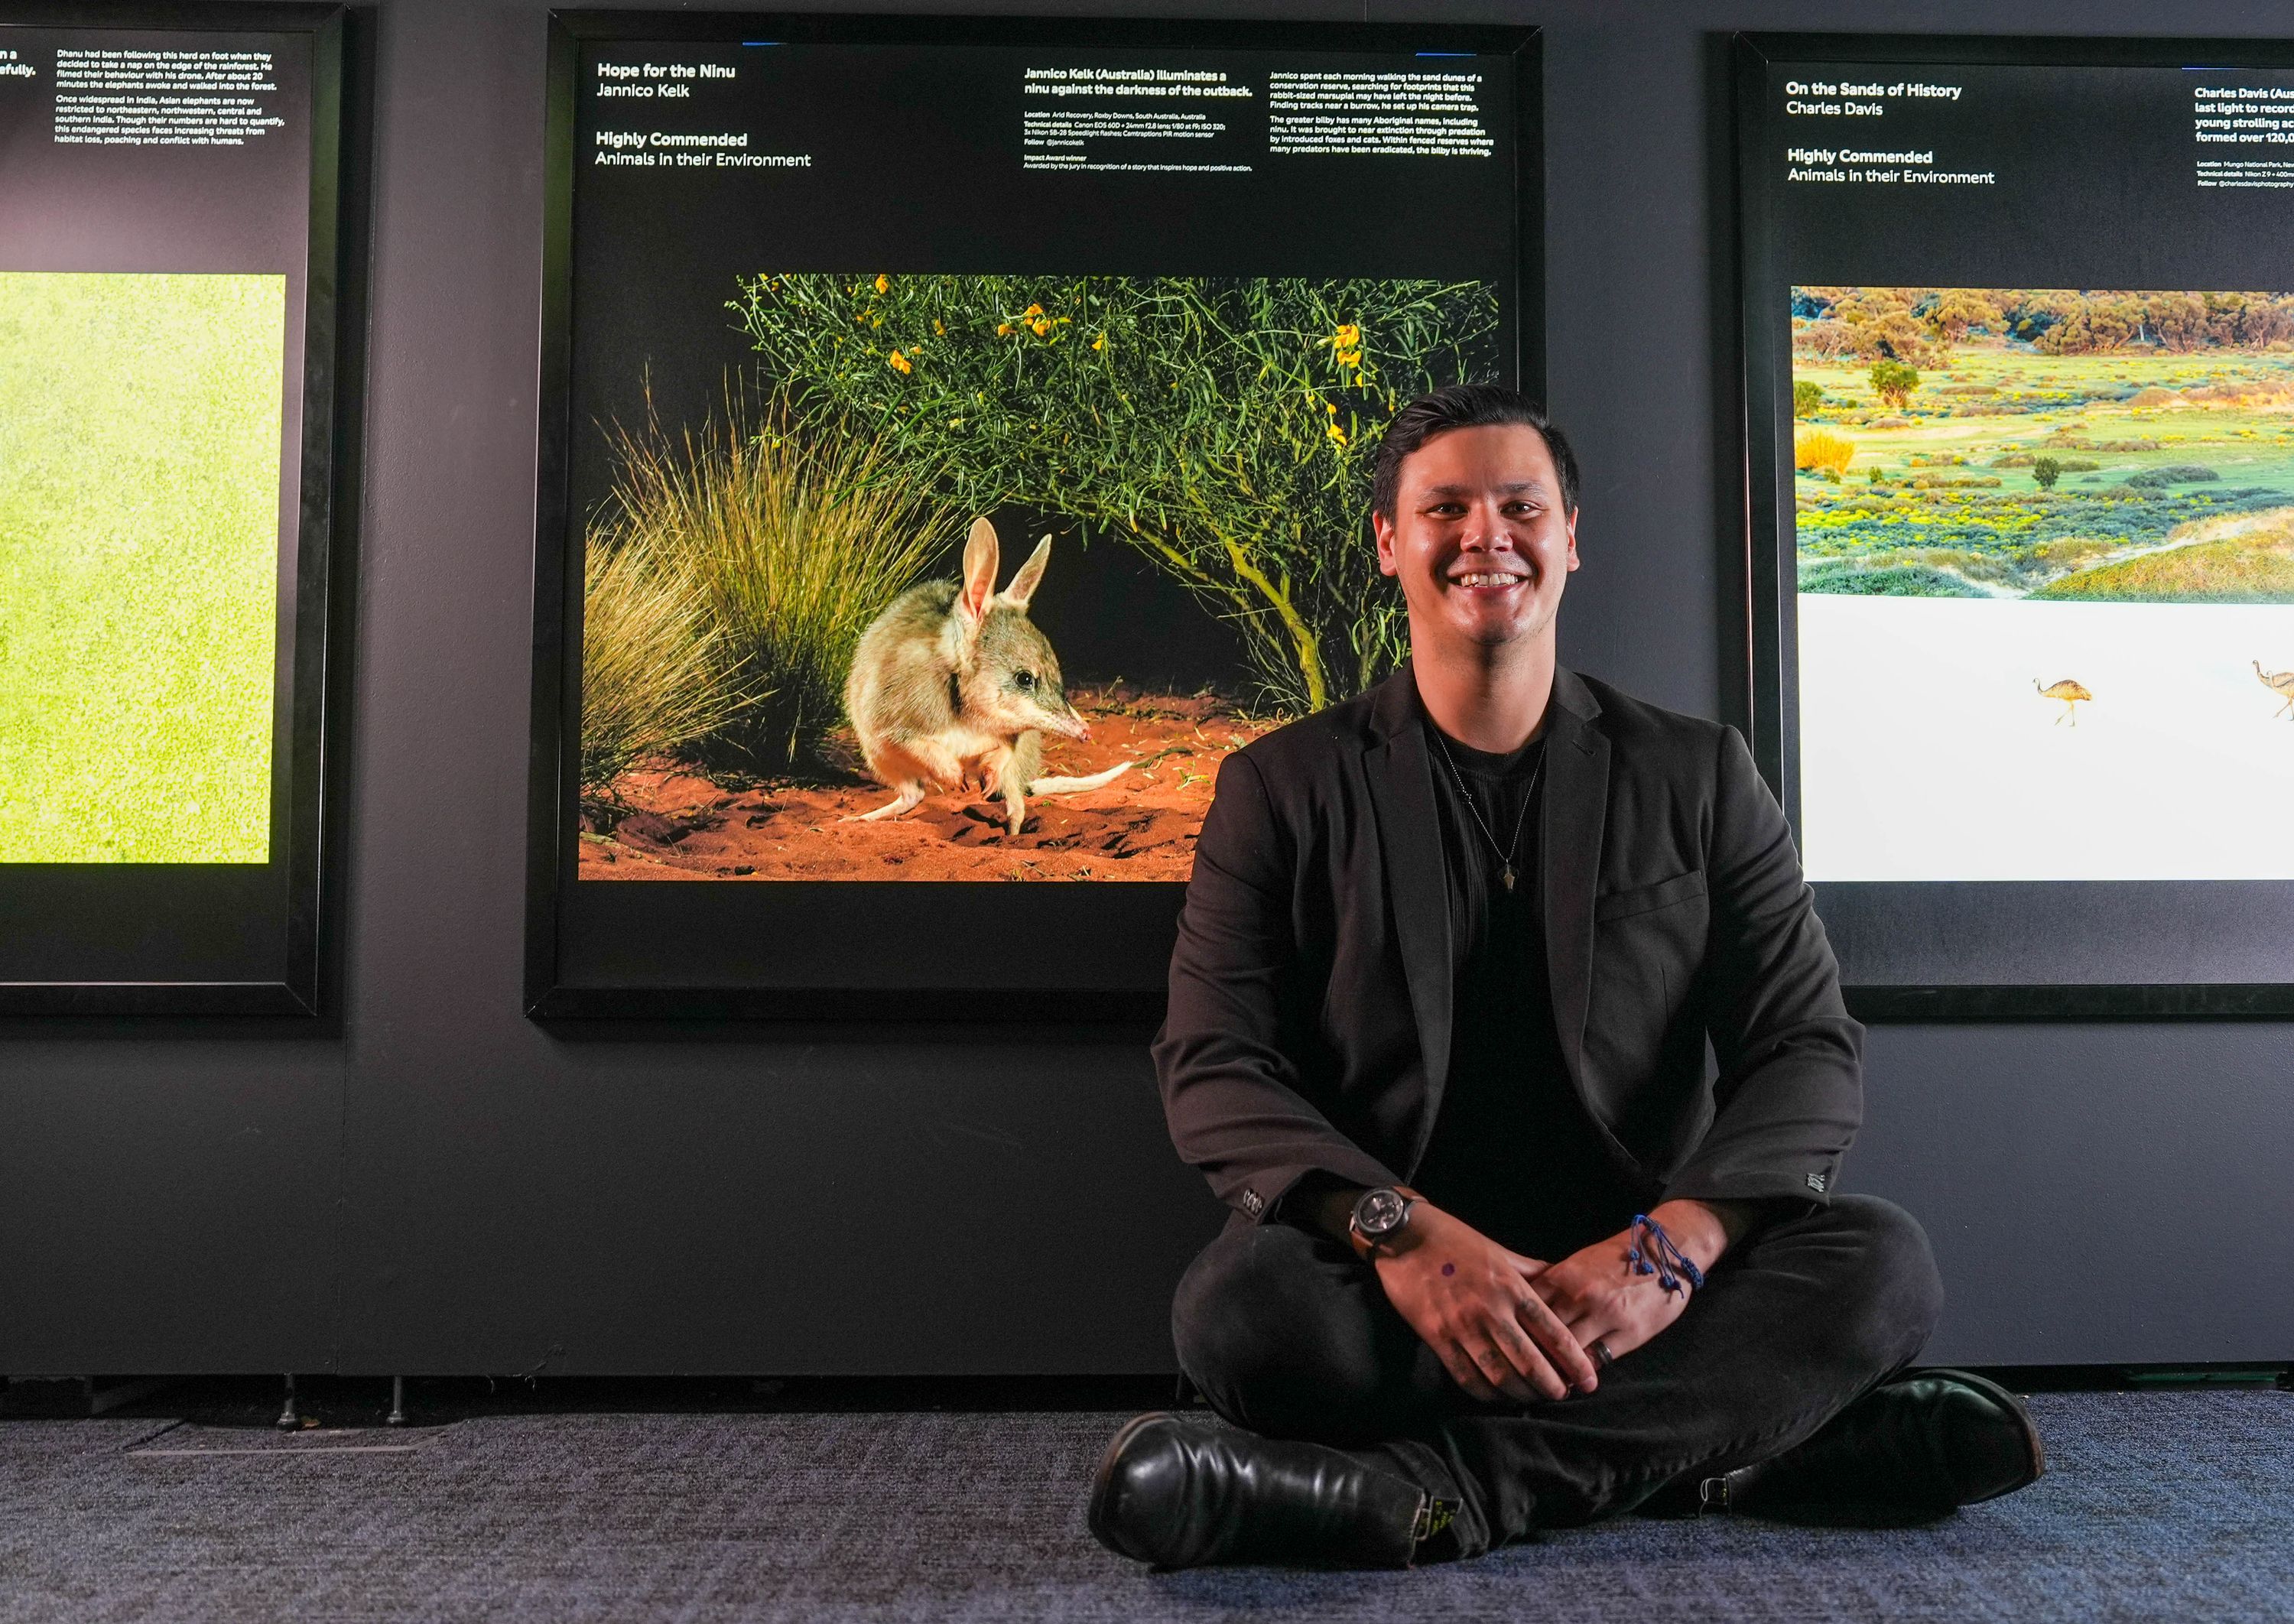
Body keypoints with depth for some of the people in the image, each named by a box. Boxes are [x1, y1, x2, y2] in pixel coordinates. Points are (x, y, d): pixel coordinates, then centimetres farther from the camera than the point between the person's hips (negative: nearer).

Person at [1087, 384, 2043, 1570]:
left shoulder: (1698, 777, 9)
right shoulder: (1282, 789, 5)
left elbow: (1806, 1051, 1)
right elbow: (1213, 1066, -5)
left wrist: (1676, 1241, -20)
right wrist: (1402, 1234, -24)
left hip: (1634, 1284, 2)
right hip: (1391, 1294, -1)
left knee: (1882, 1261, -25)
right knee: (1241, 1300, -33)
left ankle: (1420, 1489, -32)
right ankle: (1725, 1431, -21)